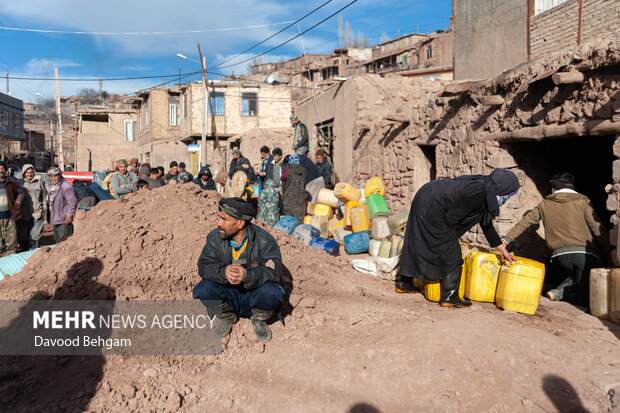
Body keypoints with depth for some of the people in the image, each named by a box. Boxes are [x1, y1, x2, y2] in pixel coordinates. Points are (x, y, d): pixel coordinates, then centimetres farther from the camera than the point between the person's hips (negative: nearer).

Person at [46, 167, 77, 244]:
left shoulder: (66, 186, -18)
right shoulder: (52, 186, 13)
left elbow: (72, 202, -21)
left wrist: (69, 215, -21)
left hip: (64, 220, -10)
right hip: (55, 219, 10)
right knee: (57, 239, 20)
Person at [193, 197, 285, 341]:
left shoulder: (264, 240, -17)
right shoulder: (214, 237, -8)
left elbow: (274, 271, -25)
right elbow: (204, 266, -15)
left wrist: (247, 275, -44)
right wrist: (224, 272, -38)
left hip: (254, 294, -2)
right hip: (227, 294, 3)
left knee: (271, 292, -32)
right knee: (204, 289, -24)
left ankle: (259, 320, 4)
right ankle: (226, 318, 7)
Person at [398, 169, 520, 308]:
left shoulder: (485, 186, 7)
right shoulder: (479, 193, -24)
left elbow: (486, 223, 15)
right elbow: (451, 217, -22)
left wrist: (501, 248, 19)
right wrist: (447, 234, -2)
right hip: (431, 208, -10)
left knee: (417, 246, 19)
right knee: (450, 253, -3)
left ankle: (404, 283, 32)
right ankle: (449, 297, 5)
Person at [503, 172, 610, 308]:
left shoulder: (545, 204, 15)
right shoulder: (582, 201, 10)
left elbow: (525, 222, 19)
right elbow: (598, 229, 4)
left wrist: (506, 240, 27)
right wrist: (606, 256, 11)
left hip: (560, 255, 2)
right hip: (586, 254, -1)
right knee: (586, 299, 5)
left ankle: (562, 289, 0)